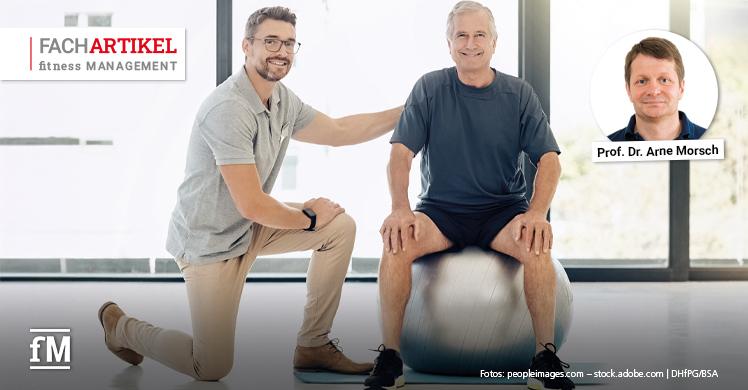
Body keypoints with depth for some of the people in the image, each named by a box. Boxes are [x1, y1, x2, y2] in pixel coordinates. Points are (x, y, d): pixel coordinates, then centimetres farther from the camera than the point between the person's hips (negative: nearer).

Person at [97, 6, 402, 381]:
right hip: (210, 241, -8)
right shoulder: (228, 109, -28)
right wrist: (308, 218, -12)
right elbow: (251, 205, -28)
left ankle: (313, 345, 6)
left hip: (250, 228, 8)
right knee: (212, 369, -1)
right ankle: (121, 326, 24)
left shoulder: (282, 100, -1)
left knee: (340, 225, -4)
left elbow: (339, 131, 13)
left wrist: (405, 112, 8)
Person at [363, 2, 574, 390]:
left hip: (503, 209, 0)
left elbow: (548, 159, -3)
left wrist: (537, 213, -21)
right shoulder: (429, 88, 1)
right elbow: (401, 152, -6)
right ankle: (389, 356, -16)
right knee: (396, 245, -30)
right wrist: (400, 209, -24)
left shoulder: (519, 93, 2)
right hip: (440, 209, 0)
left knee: (537, 249, -32)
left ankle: (546, 357, -15)